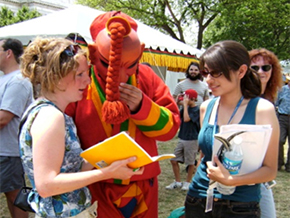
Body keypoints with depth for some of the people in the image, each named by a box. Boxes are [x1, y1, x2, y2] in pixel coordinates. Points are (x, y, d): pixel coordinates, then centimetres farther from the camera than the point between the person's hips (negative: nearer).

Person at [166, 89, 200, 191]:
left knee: (190, 163, 7)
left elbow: (186, 119, -28)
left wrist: (185, 105, -21)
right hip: (181, 139, 7)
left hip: (192, 140, -7)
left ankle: (187, 182, 22)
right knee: (173, 160, 7)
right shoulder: (185, 108, 8)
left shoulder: (197, 110, -14)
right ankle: (178, 182, 19)